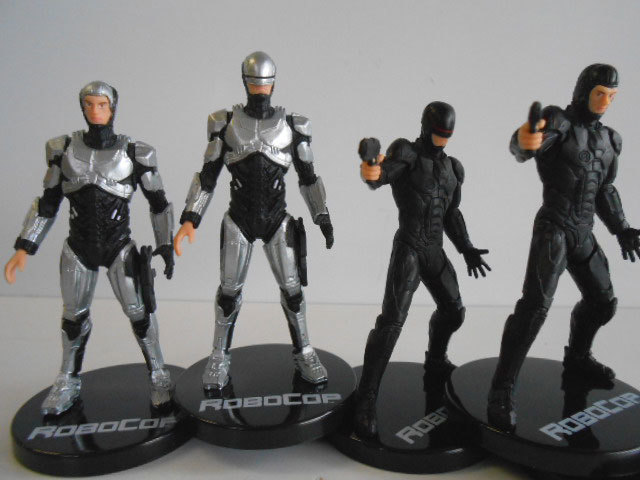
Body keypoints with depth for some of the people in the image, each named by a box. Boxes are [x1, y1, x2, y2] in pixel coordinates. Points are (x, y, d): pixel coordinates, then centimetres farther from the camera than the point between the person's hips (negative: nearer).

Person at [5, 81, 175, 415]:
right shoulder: (64, 149, 0)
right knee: (74, 315, 13)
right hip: (78, 249, 3)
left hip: (119, 247, -2)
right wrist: (24, 248, 3)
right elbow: (47, 203, 6)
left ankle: (157, 375, 14)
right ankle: (69, 382, 32)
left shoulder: (135, 153, -7)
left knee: (137, 310, -6)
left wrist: (165, 245, -3)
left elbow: (158, 203, 0)